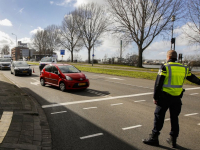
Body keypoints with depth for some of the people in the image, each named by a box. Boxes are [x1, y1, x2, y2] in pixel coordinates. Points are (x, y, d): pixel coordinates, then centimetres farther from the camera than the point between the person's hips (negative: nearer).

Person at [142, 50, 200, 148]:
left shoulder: (165, 67, -9)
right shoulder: (184, 68, 7)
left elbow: (158, 84, -12)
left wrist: (155, 97, -6)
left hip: (164, 97, -5)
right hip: (177, 98, 5)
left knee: (158, 117, 5)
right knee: (174, 118, 15)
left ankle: (154, 138, 12)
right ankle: (173, 140, 22)